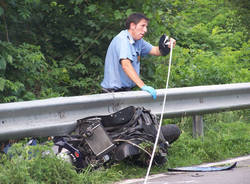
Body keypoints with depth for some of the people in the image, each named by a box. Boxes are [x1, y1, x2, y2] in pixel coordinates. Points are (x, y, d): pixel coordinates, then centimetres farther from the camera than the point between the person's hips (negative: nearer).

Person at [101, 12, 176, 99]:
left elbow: (155, 51, 17)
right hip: (115, 91, -9)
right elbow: (126, 65, -31)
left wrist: (167, 46, -7)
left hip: (126, 89, 9)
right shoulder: (123, 40, -18)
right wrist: (143, 86, -39)